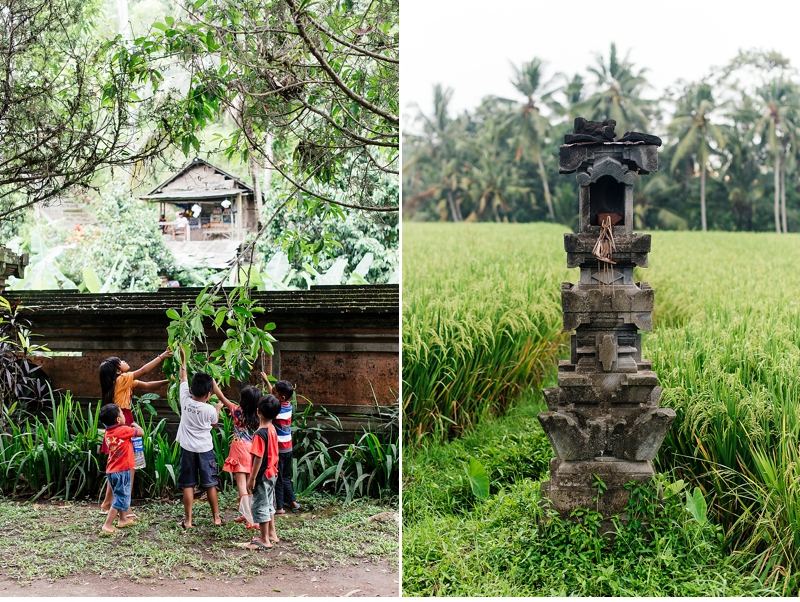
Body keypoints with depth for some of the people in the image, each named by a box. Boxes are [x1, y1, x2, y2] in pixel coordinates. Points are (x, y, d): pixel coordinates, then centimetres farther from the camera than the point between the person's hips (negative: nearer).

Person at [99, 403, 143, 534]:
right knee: (121, 498, -2)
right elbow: (141, 433, -11)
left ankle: (123, 519, 37)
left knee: (122, 496, 24)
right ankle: (107, 525, -3)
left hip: (111, 471, 8)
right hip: (122, 471, -8)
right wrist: (135, 425, 10)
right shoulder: (123, 430, -17)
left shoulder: (107, 433, 5)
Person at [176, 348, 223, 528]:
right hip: (205, 450, -1)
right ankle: (216, 518, 15)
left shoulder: (186, 400, -8)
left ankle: (188, 520, 3)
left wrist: (183, 360, 16)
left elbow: (183, 379, 5)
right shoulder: (209, 410, -12)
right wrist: (218, 408, 26)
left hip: (188, 449, 1)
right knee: (210, 484, 9)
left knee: (188, 485, 4)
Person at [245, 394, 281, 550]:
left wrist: (252, 478, -18)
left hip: (262, 475, -9)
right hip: (272, 474, 9)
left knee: (259, 506, 0)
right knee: (268, 504, 20)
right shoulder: (273, 430, 3)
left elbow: (258, 458, -23)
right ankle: (271, 534, 29)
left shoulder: (260, 434, -22)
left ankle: (264, 540, 6)